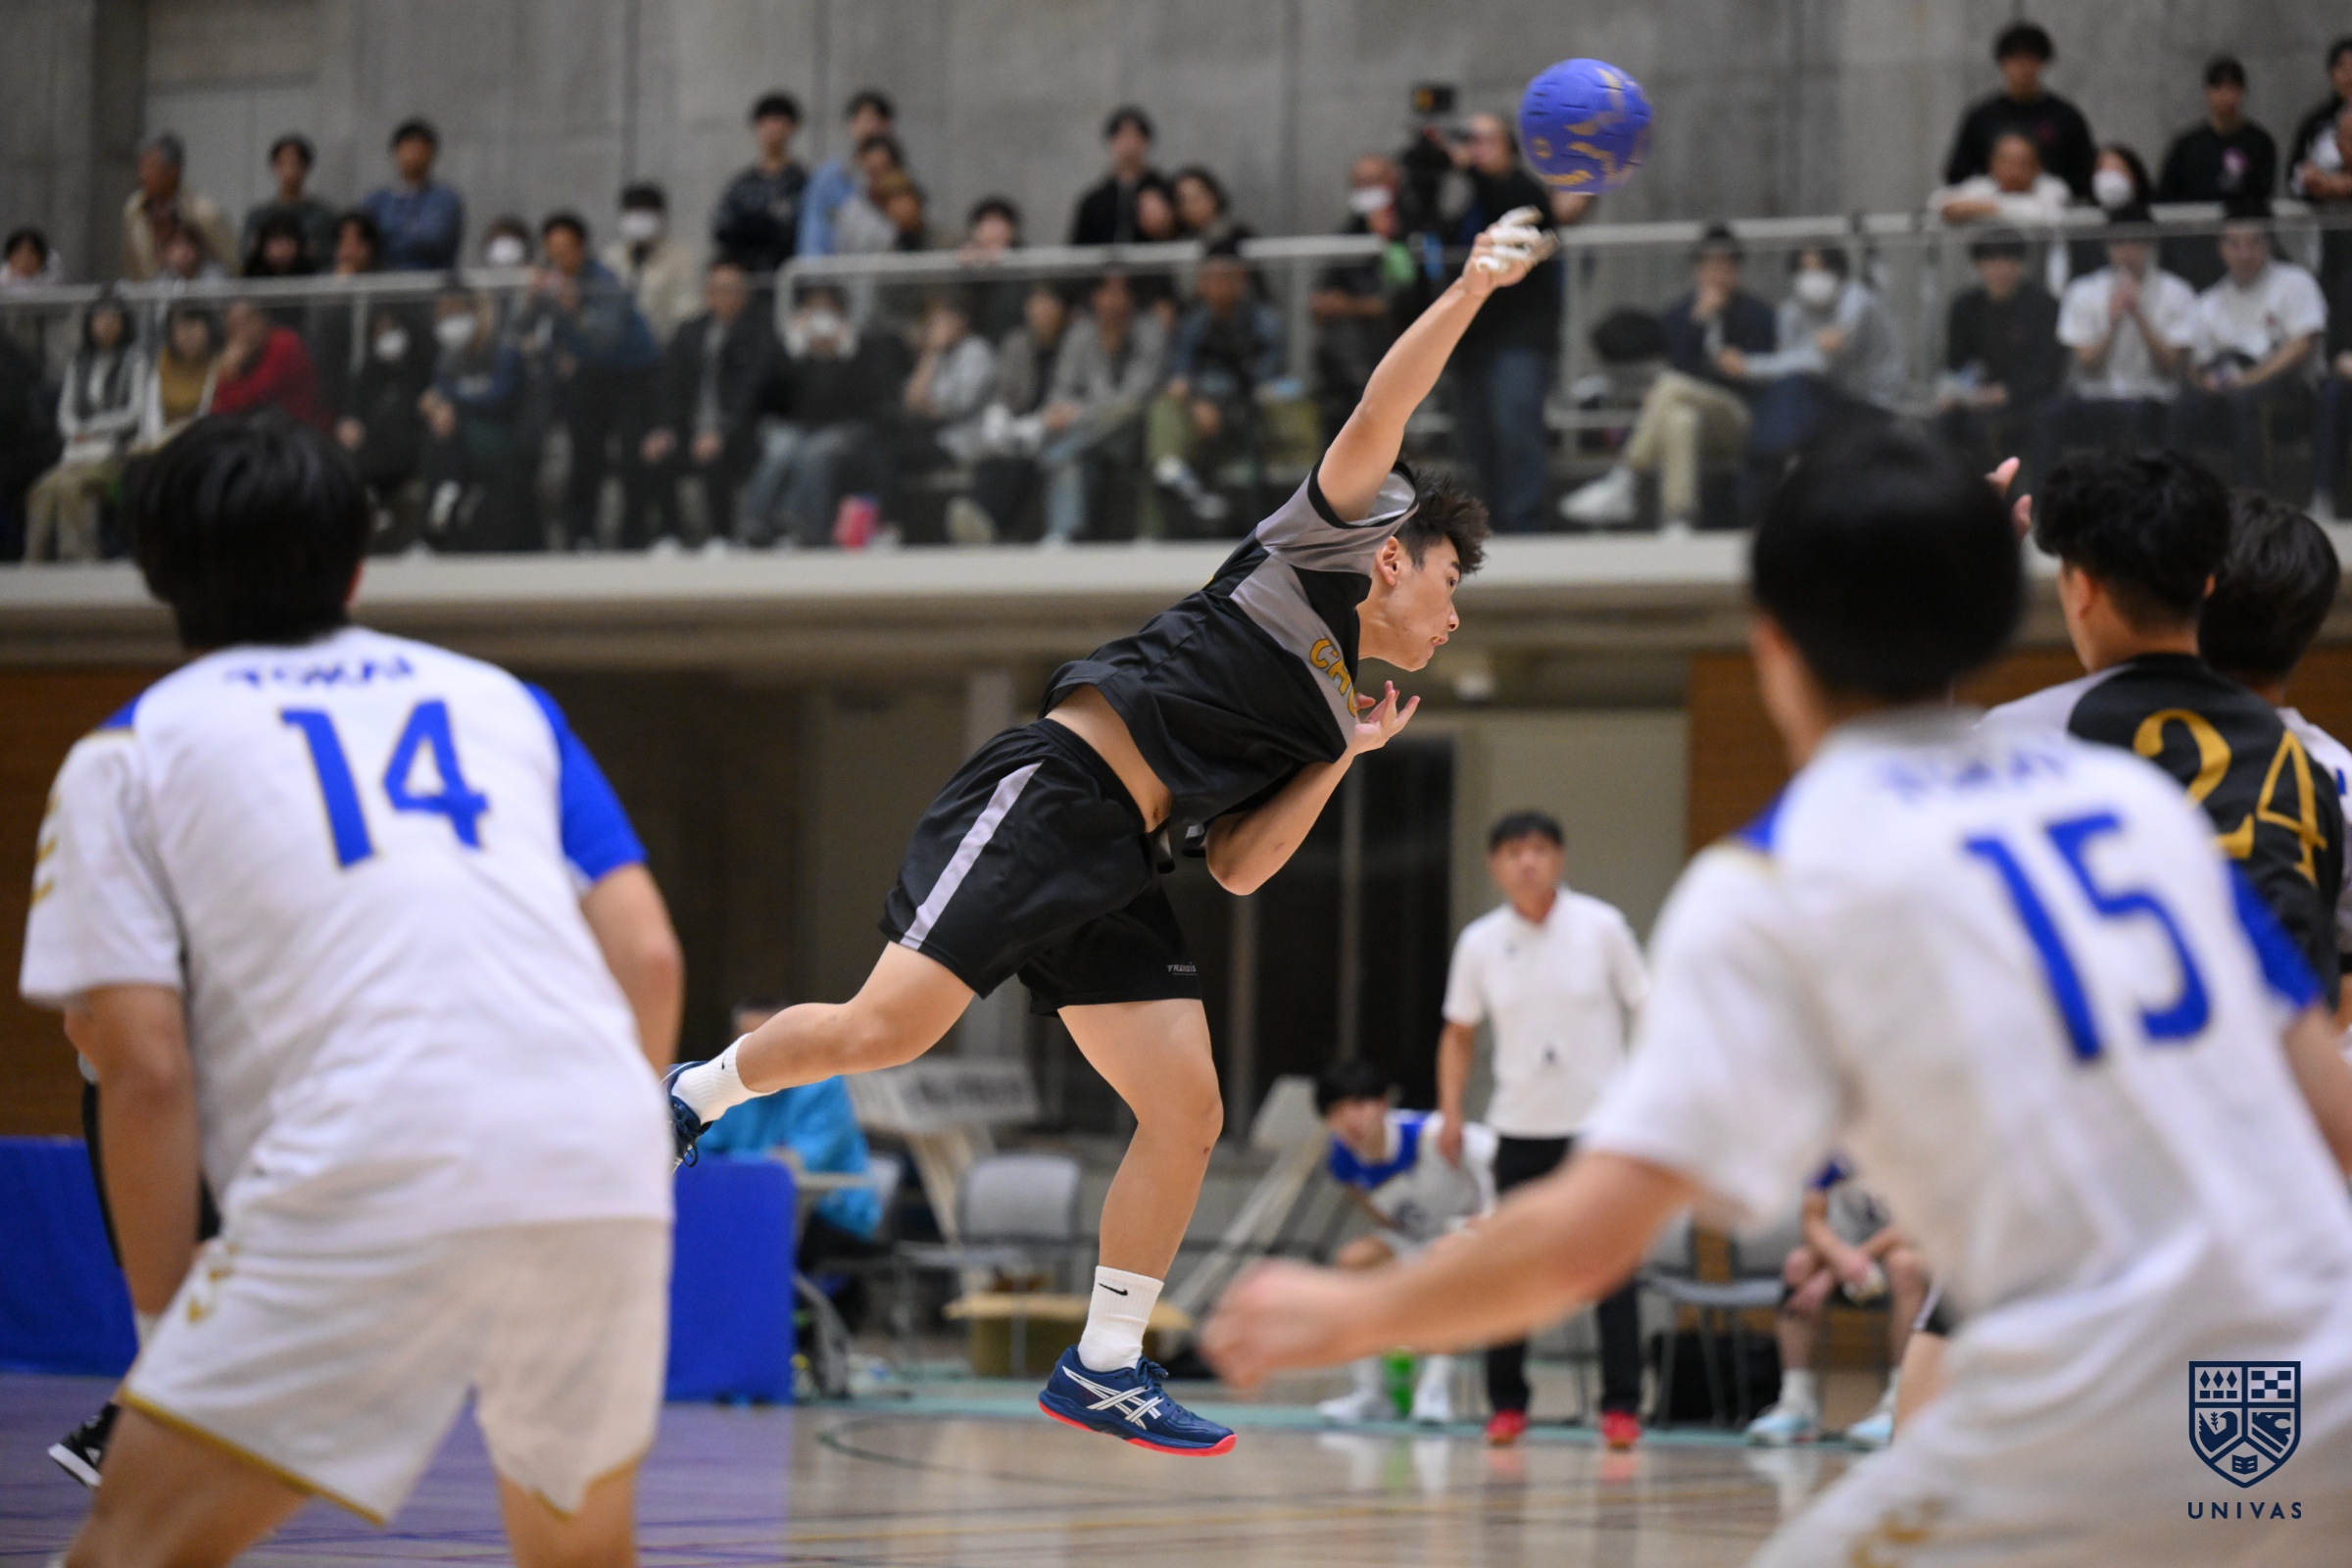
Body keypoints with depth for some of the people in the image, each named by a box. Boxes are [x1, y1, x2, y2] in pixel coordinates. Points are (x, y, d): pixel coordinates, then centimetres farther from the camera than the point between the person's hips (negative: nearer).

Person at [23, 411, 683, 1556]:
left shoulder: (130, 753, 15)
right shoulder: (504, 702, 25)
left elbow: (144, 1072, 4)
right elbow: (649, 961, 14)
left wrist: (167, 1320, 11)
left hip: (376, 1186, -4)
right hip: (603, 1170, 4)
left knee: (133, 1545, 1)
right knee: (579, 1546, 25)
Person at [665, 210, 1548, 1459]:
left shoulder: (1326, 711, 27)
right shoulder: (1323, 543, 7)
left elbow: (1238, 867, 19)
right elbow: (1377, 421, -8)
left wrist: (1342, 759, 15)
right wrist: (1475, 287, -9)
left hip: (1113, 878, 9)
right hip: (1050, 791, -9)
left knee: (1188, 1111, -3)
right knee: (891, 1026, -20)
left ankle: (1102, 1370, 3)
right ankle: (698, 1093, 6)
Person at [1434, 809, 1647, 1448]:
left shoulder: (1601, 927, -5)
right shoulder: (1479, 943, 1)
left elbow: (1647, 1011, 1)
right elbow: (1459, 1033, 12)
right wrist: (1451, 1113, 2)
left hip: (1601, 1120, -2)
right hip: (1520, 1126, 2)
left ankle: (1621, 1406, -1)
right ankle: (1506, 1405, 14)